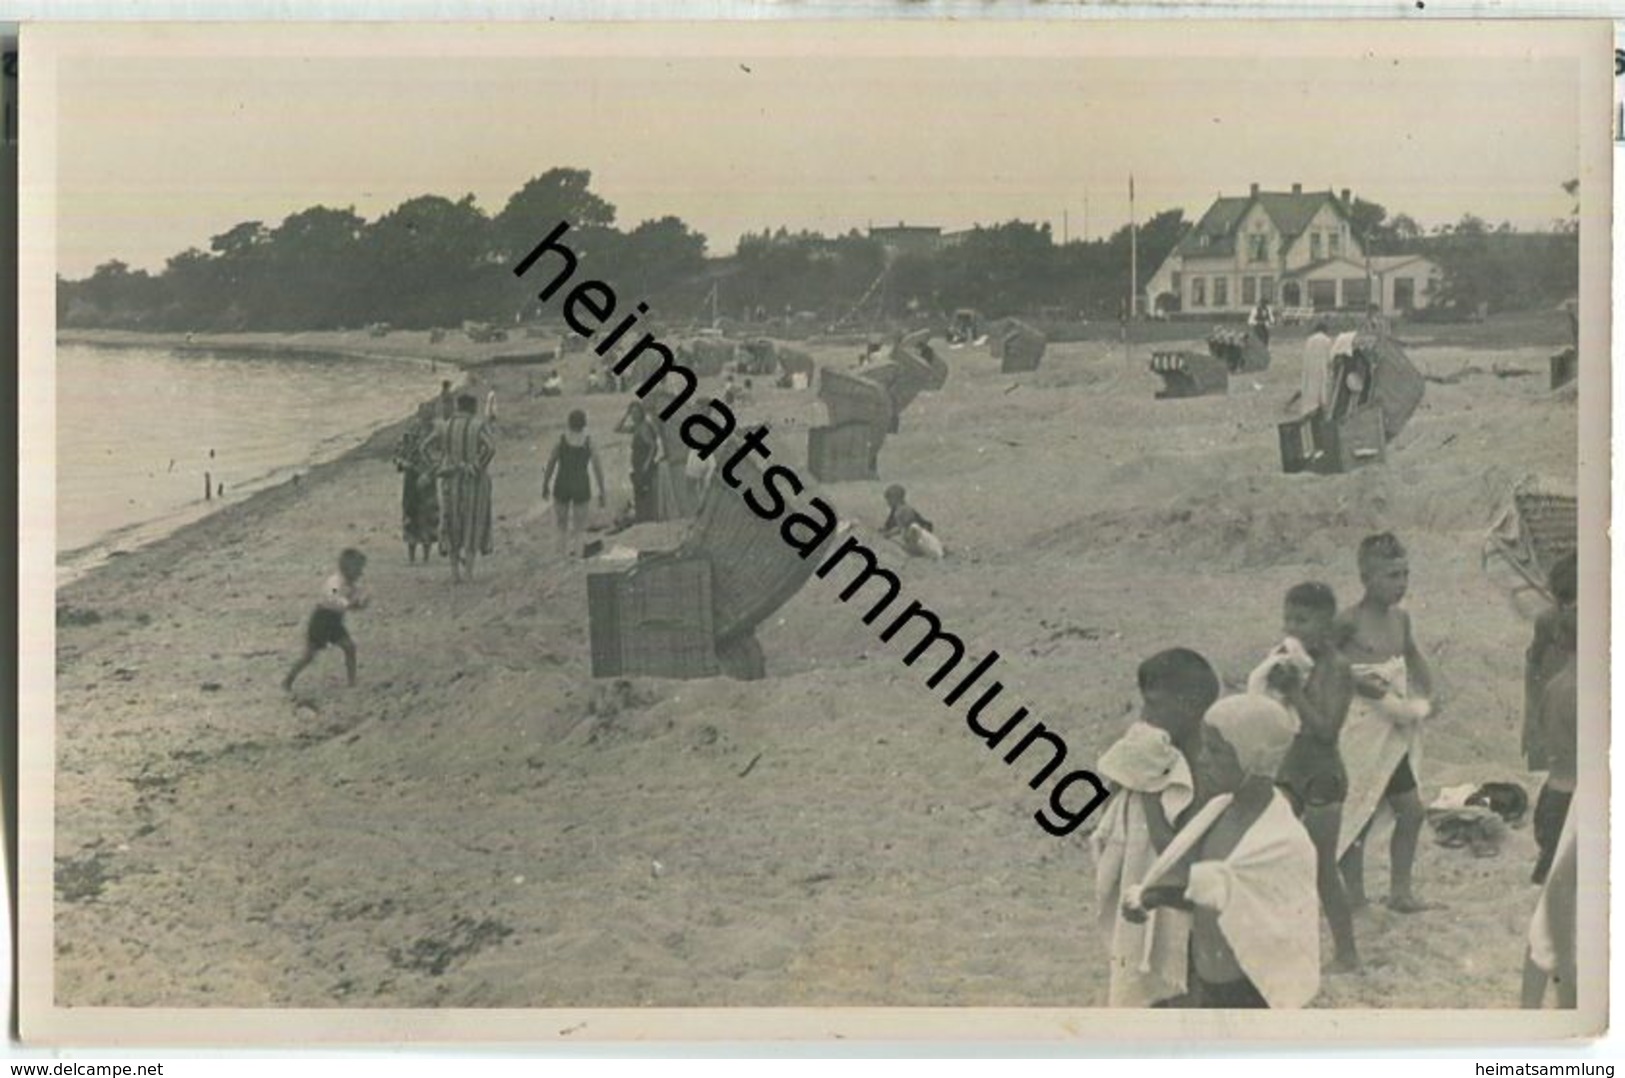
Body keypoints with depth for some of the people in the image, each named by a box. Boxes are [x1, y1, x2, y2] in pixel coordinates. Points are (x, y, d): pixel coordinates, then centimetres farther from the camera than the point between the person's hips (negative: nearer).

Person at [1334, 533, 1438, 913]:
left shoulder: (1400, 618, 6)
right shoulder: (1350, 621, -15)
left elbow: (1412, 654, 22)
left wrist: (1426, 694, 9)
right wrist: (1354, 677, -20)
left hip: (1395, 731, 7)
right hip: (1360, 731, -7)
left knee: (1412, 811, 10)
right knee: (1358, 815, 1)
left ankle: (1401, 891, 22)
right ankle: (1354, 894, 14)